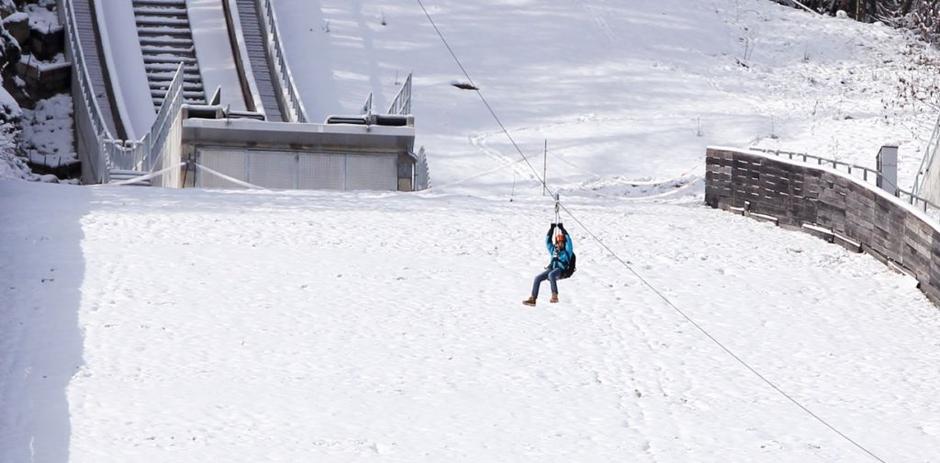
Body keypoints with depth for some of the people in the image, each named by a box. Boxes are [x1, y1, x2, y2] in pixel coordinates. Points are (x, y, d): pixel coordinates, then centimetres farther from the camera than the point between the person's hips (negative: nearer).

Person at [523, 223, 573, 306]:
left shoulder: (567, 251, 12)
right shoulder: (554, 250, 27)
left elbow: (568, 240, 1)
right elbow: (548, 241, 26)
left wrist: (562, 228, 2)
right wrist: (551, 229, 19)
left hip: (561, 270, -6)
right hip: (551, 268, 6)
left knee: (551, 275, -38)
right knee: (538, 278, -13)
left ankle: (555, 296, -43)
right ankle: (533, 299, -15)